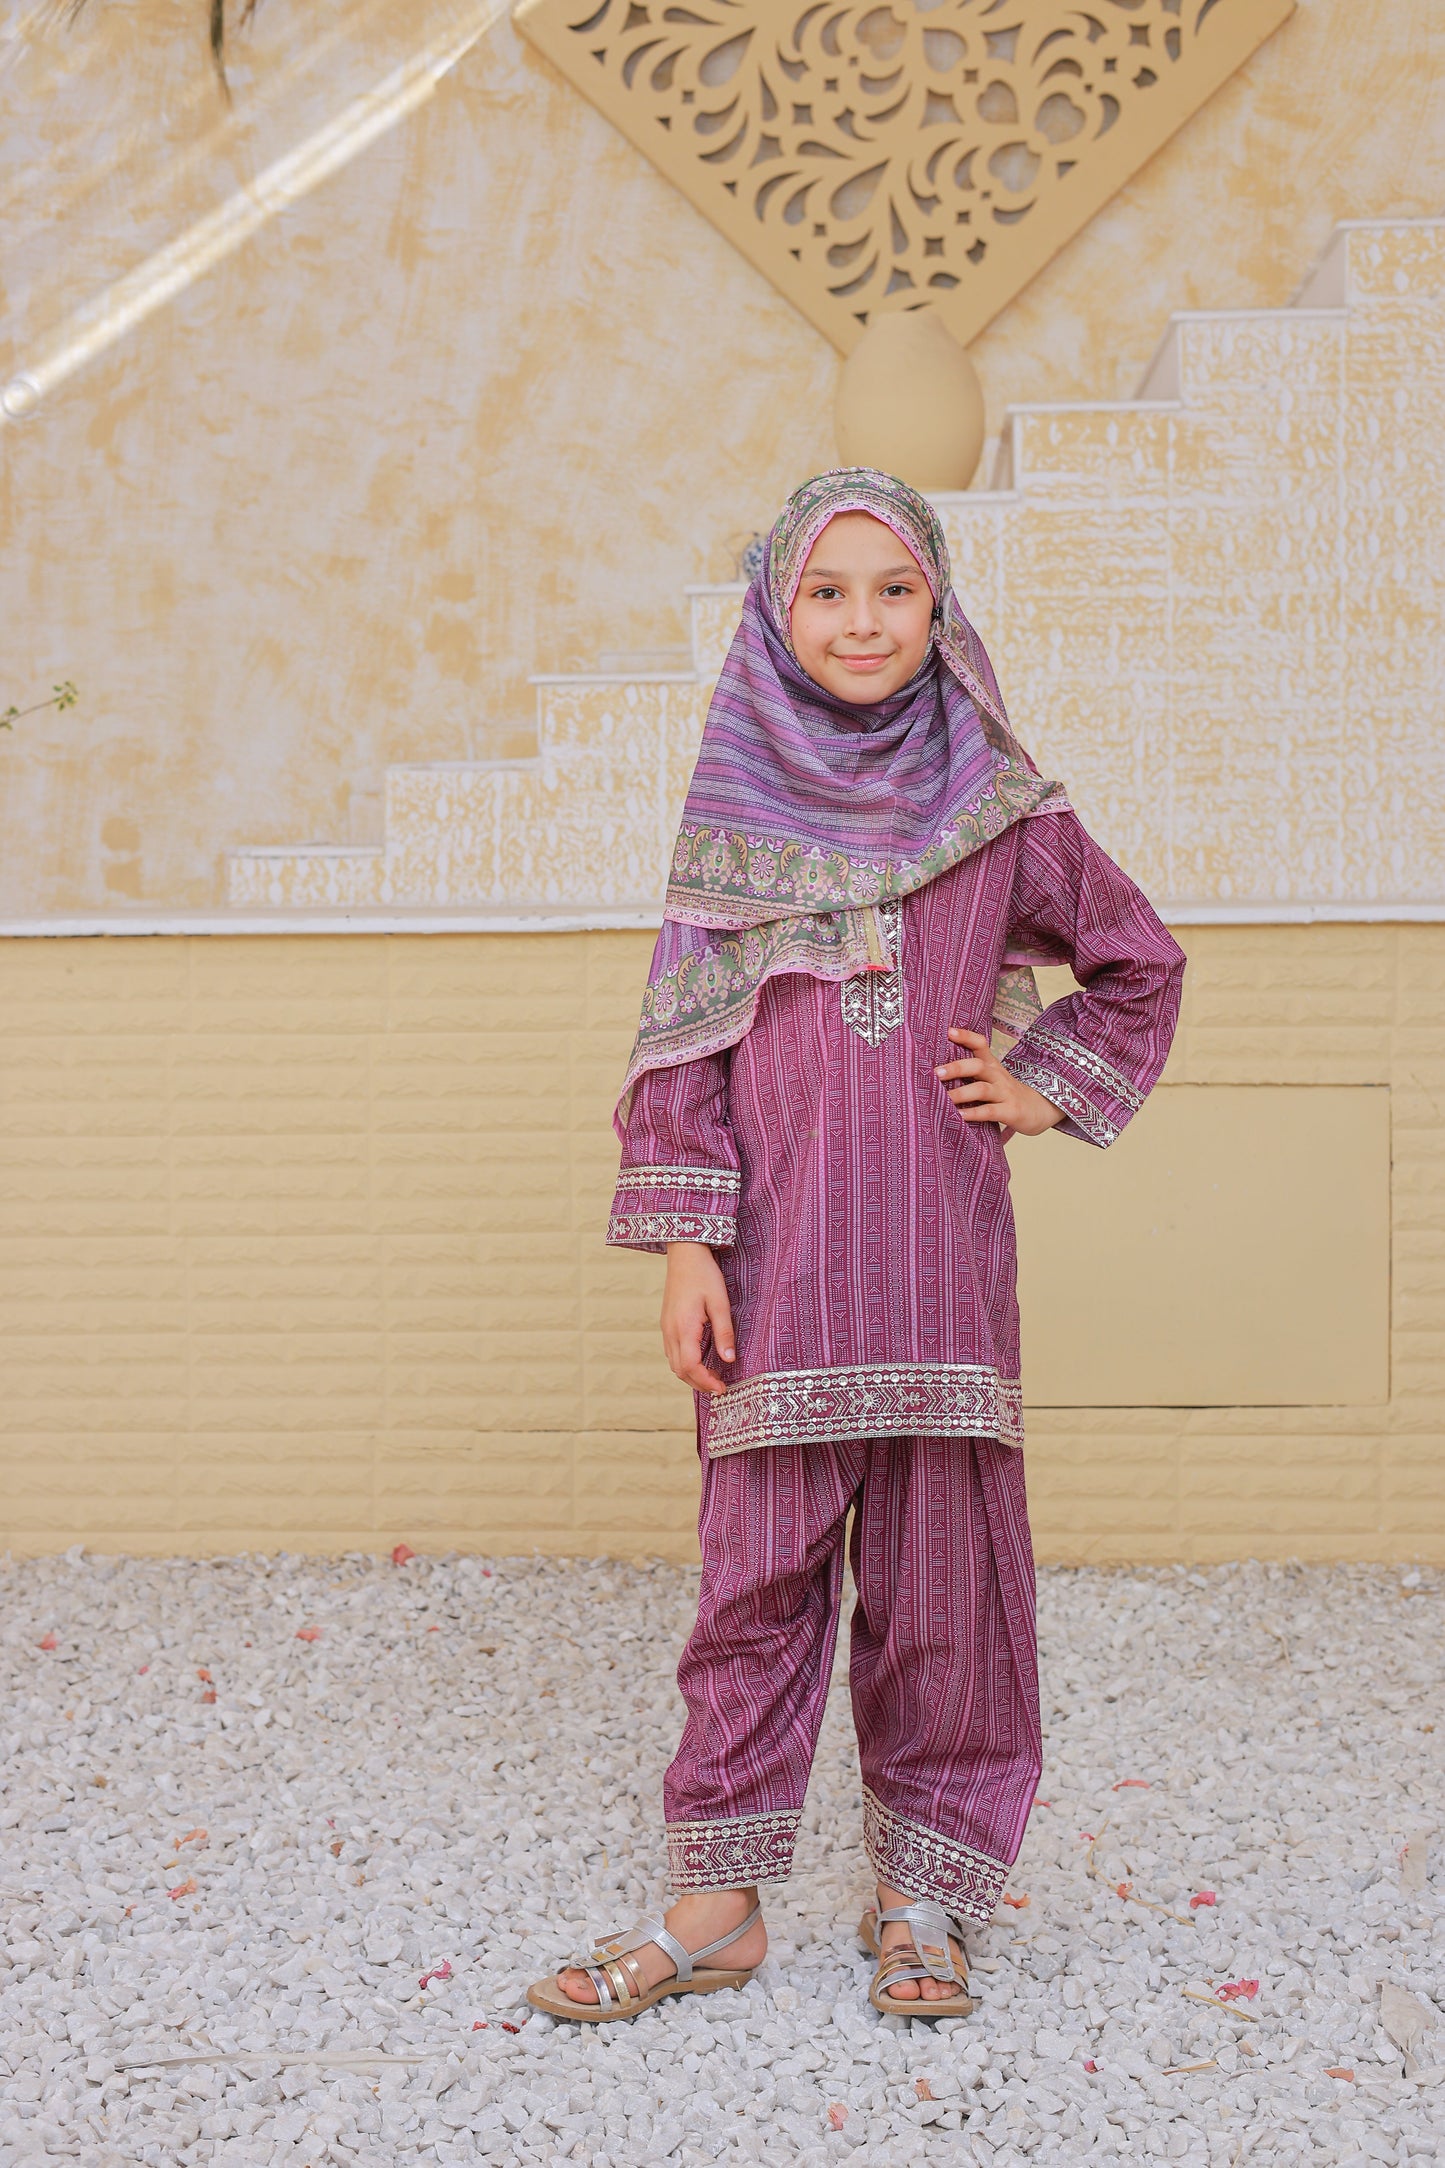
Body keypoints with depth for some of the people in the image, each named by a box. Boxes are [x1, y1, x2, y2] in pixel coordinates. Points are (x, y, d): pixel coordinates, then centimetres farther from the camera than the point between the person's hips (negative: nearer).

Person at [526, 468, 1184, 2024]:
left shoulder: (997, 806, 6)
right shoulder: (736, 802, 6)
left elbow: (1138, 965, 20)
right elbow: (685, 1040, 3)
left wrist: (1045, 1091, 7)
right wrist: (685, 1243, -5)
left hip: (938, 1251, 0)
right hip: (778, 1252, 0)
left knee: (938, 1569, 4)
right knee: (759, 1568, 2)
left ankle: (922, 1894, 18)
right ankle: (716, 1905, 12)